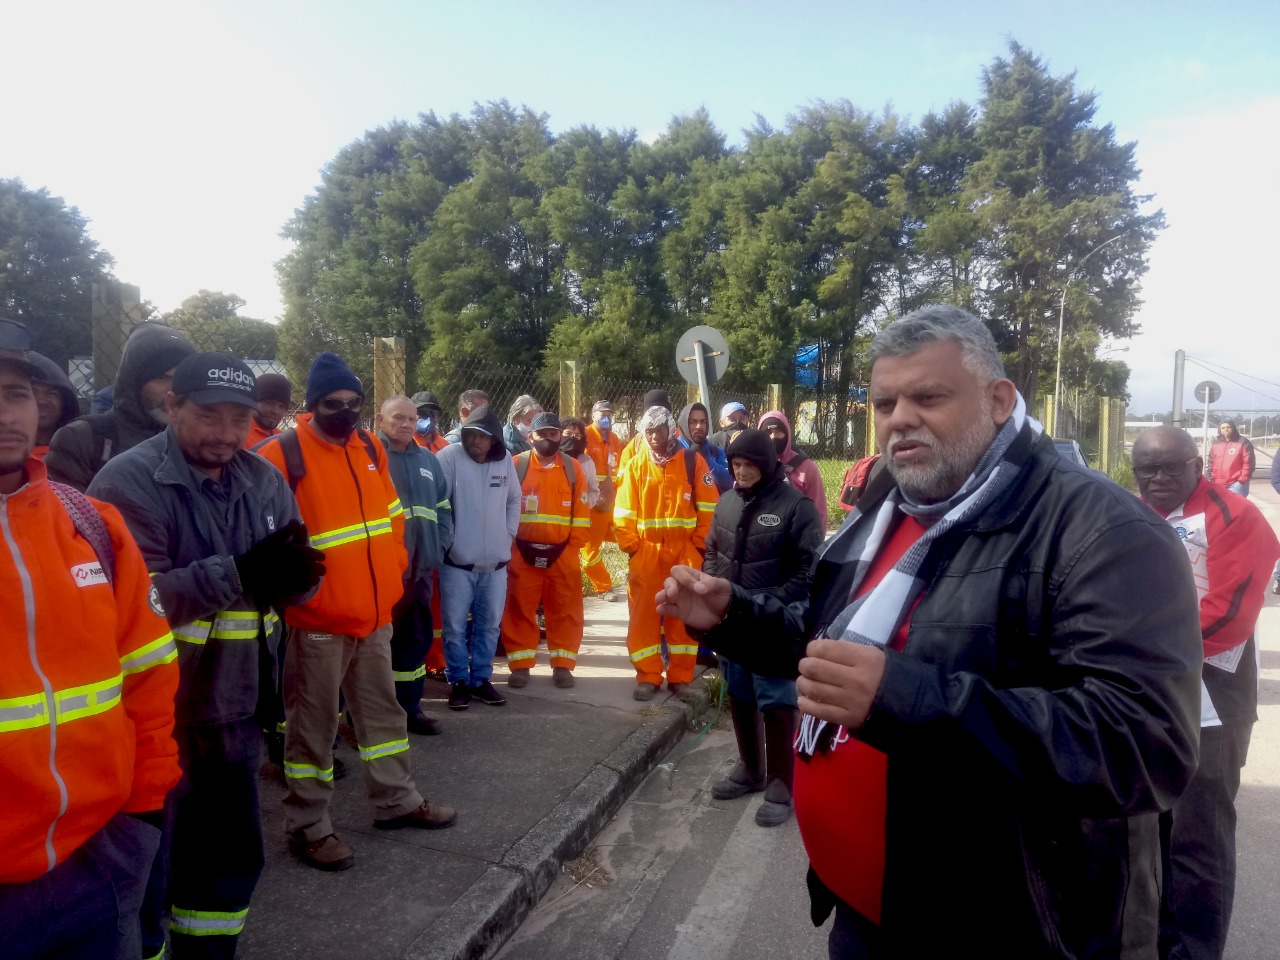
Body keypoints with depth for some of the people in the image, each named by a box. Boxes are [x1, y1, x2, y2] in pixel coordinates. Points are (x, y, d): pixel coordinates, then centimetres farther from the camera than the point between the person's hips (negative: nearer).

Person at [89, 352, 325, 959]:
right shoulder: (128, 483, -14)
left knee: (233, 852, 22)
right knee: (146, 866, 8)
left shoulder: (263, 481, 4)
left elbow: (293, 582, 4)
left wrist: (295, 572, -20)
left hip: (236, 704, 7)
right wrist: (238, 574, -31)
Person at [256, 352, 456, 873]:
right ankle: (308, 827, 22)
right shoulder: (282, 455, -13)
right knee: (313, 725, 7)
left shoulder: (370, 447, 7)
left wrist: (393, 572, 11)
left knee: (383, 710, 18)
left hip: (374, 612, 7)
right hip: (318, 618, -6)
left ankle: (396, 800, 34)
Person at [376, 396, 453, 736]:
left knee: (416, 637, 14)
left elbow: (444, 506, 21)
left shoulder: (427, 458, 15)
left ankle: (409, 706, 27)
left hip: (420, 566, 6)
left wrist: (440, 546, 9)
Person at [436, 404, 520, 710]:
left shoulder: (505, 460, 4)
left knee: (489, 625, 13)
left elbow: (514, 499, 17)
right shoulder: (450, 456, -10)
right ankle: (458, 681, 19)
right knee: (455, 626, 4)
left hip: (495, 561, 4)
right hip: (457, 561, -4)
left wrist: (509, 533, 9)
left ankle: (481, 679, 26)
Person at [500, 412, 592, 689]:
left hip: (563, 554, 1)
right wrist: (510, 545, -5)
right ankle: (520, 665, 15)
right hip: (521, 553, -1)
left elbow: (581, 512, 4)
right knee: (519, 610, 4)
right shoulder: (516, 465, 1)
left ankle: (562, 664, 18)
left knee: (565, 610, 7)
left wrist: (572, 546, -2)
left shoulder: (573, 468, 6)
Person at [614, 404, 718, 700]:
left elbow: (708, 506, 0)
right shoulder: (635, 465, 4)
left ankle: (681, 677, 17)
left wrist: (700, 543, -3)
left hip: (685, 551, -1)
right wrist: (631, 546, -6)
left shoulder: (692, 461, 1)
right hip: (646, 551, 1)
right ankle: (647, 677, 15)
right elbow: (624, 512, 2)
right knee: (644, 614, 3)